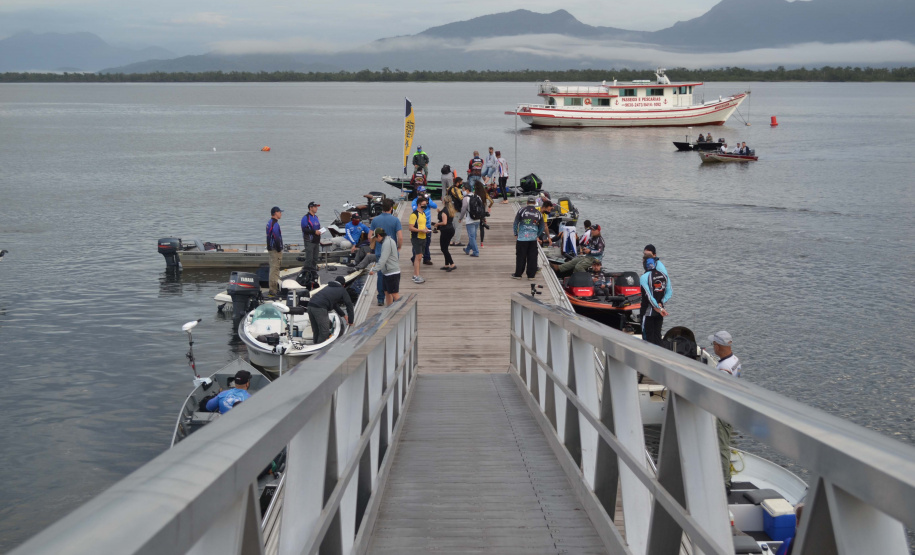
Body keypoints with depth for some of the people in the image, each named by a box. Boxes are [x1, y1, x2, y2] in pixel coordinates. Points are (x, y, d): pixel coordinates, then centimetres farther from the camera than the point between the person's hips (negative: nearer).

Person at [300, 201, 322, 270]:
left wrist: (320, 231, 9)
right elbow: (304, 229, -18)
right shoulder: (306, 217, -9)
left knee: (315, 259, 11)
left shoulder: (316, 217, 17)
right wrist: (314, 231, -21)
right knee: (309, 259, -11)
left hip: (316, 241, 8)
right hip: (309, 241, -8)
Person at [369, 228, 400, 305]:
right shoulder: (389, 240, 15)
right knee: (387, 292, 16)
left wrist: (374, 270, -22)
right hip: (387, 272, 10)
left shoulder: (387, 243, -18)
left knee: (394, 293, -9)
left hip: (392, 272, -10)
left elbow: (383, 260, -24)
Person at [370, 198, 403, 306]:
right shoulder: (395, 220, -9)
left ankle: (381, 299, 10)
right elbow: (400, 237, -15)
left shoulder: (375, 220, 0)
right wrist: (399, 247, 2)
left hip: (379, 253, 2)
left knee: (380, 275, 8)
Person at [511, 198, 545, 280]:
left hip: (522, 238, -2)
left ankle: (518, 274, 9)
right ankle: (531, 275, 8)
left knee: (520, 256, 4)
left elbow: (515, 223, 0)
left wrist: (516, 234, 9)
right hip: (533, 238, 2)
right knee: (532, 257, 6)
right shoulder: (538, 213, 6)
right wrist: (538, 235, 22)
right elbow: (542, 227, 12)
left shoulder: (522, 211, -2)